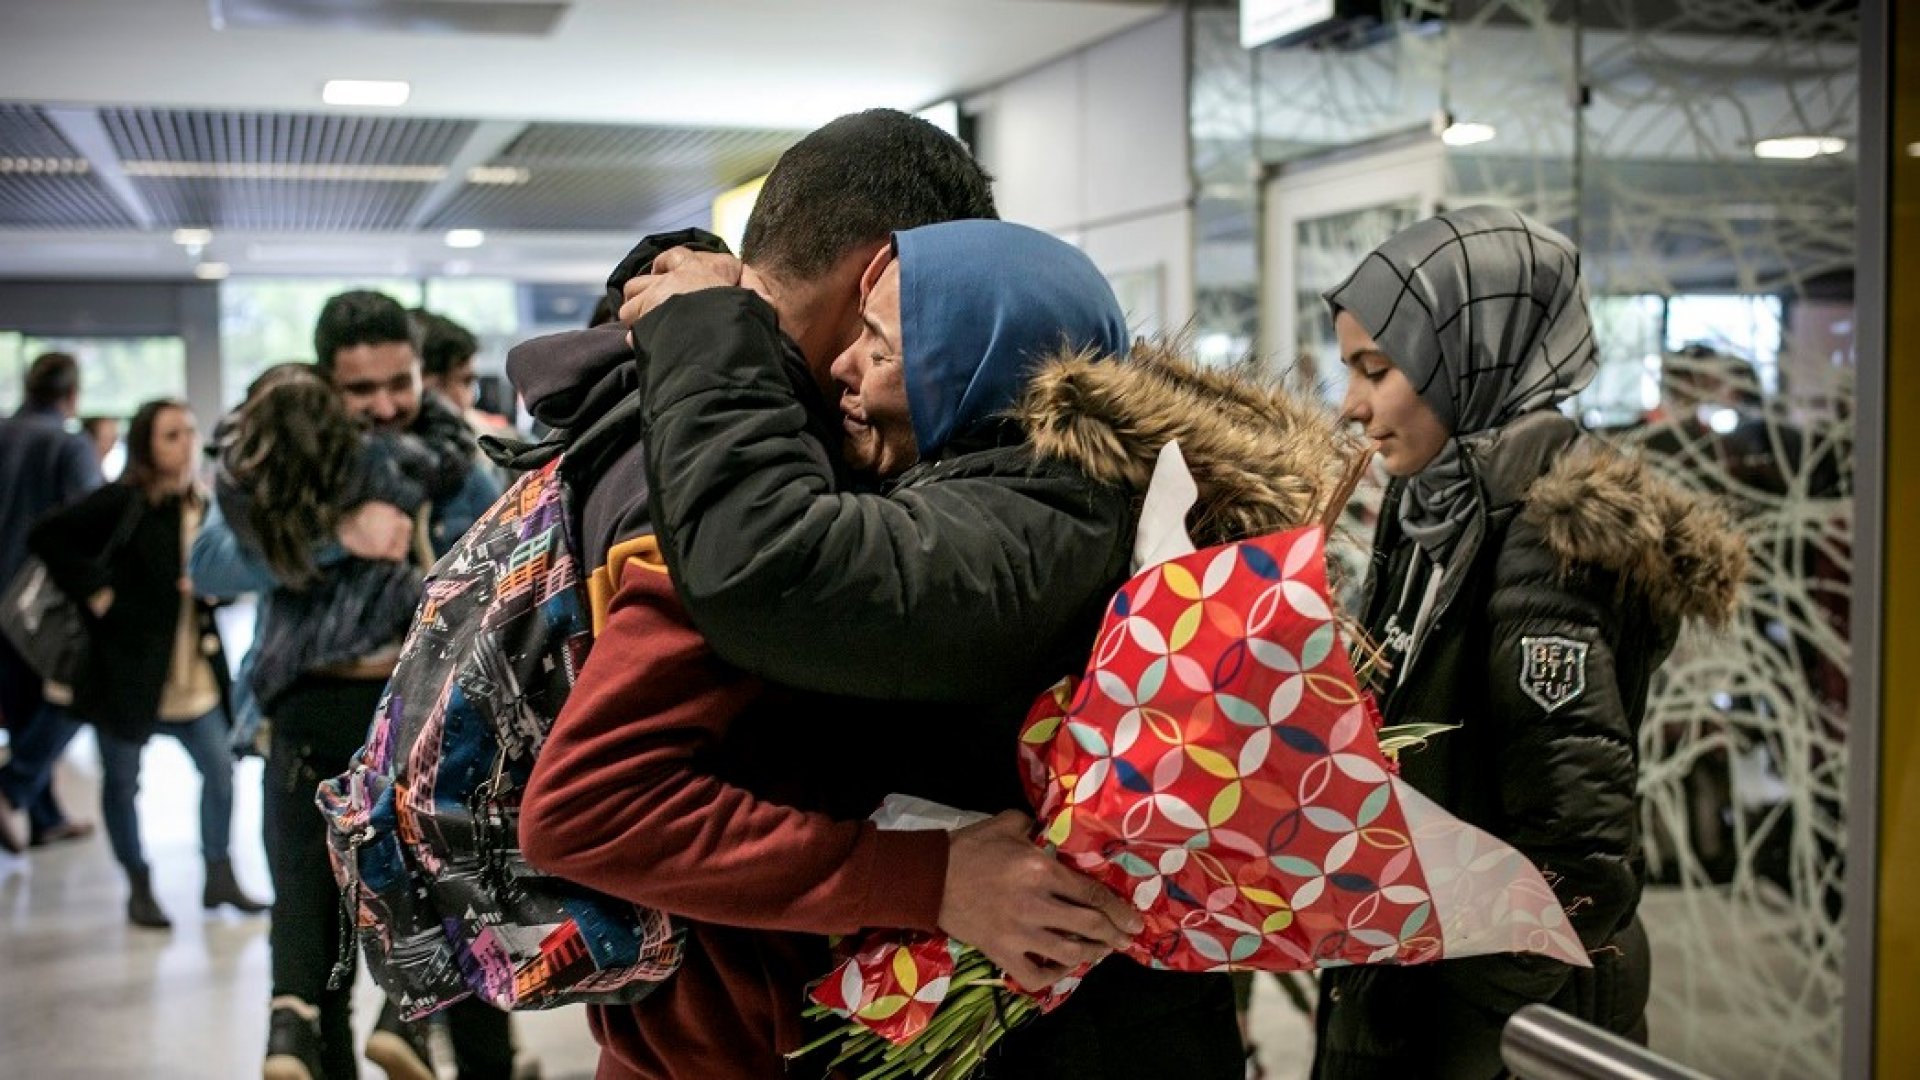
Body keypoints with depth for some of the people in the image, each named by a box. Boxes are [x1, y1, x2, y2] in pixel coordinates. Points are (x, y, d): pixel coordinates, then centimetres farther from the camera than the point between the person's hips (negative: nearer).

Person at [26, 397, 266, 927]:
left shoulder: (201, 505, 7)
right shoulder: (121, 501, -12)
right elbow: (47, 536, -18)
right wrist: (94, 589, -18)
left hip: (193, 670, 5)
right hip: (127, 668, -5)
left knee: (219, 767, 4)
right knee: (123, 780, 7)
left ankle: (219, 877, 17)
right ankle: (139, 888, 21)